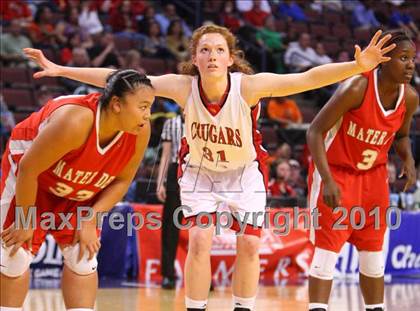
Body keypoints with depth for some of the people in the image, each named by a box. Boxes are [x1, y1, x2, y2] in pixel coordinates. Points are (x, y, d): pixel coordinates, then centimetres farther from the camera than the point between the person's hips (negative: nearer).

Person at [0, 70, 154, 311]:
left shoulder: (140, 132, -24)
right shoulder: (76, 120, -41)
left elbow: (121, 181, -5)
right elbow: (28, 168, -30)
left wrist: (91, 221, -14)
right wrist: (25, 222, -20)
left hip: (80, 193, 5)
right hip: (29, 168, -5)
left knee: (82, 257, -3)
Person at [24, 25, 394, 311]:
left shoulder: (249, 86, -30)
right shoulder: (184, 87, -26)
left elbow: (308, 78, -39)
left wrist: (358, 66, -53)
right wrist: (61, 70, -24)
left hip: (245, 172, 0)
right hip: (199, 171, 0)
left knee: (249, 245, -7)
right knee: (199, 240, -14)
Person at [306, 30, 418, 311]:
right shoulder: (357, 87, -27)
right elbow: (315, 131, -23)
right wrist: (328, 180, -31)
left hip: (373, 174, 6)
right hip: (335, 170, -6)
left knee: (373, 251, 10)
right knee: (327, 249, -9)